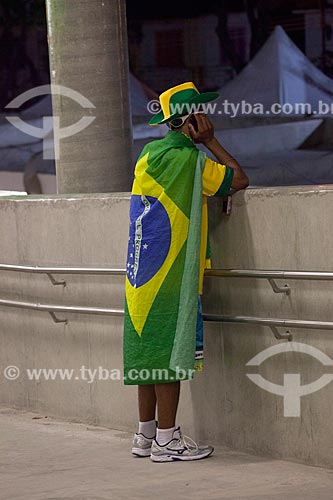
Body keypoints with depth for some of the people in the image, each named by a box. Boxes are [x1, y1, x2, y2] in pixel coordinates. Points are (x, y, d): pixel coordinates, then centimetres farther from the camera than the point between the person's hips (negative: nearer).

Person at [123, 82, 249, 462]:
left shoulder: (150, 154, 11)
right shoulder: (191, 158, -13)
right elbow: (240, 180, -5)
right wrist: (211, 142, 1)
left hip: (143, 274, 8)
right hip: (171, 275, -8)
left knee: (149, 353, 11)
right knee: (170, 355, -5)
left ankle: (145, 435, 16)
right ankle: (166, 440, -3)